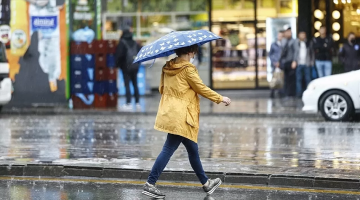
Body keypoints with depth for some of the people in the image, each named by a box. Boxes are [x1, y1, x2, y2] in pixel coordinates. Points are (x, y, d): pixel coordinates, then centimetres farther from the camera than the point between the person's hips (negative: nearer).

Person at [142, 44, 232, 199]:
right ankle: (150, 184, -5)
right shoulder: (188, 69, -13)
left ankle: (205, 183, 22)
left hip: (168, 113, 9)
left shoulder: (167, 68, 10)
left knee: (192, 149, 15)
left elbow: (162, 89, 17)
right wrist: (220, 99, 3)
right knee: (168, 150, -4)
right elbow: (202, 89, -8)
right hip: (181, 117, -9)